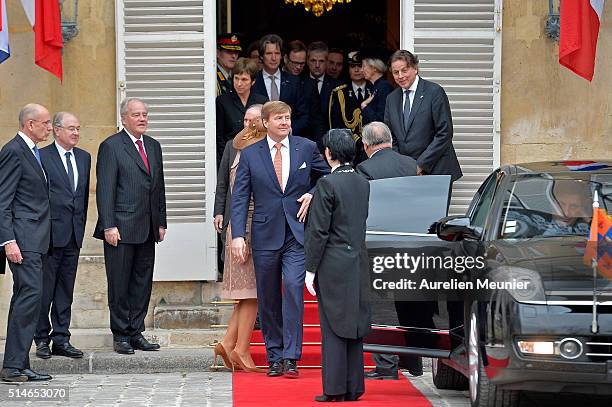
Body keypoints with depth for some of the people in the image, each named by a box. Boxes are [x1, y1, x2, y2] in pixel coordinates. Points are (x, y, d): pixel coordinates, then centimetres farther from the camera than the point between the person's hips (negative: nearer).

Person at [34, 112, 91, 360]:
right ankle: (42, 339, 7)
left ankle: (61, 339, 12)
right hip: (50, 234, -6)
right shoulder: (42, 156, -6)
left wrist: (81, 226, 13)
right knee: (45, 290, -2)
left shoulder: (84, 158, 14)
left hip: (74, 235, 6)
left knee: (66, 290, 9)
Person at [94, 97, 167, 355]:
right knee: (119, 284, -1)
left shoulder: (153, 146, 16)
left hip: (147, 230, 6)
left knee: (142, 283, 8)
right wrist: (108, 226, -15)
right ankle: (121, 336, 5)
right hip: (121, 228, -6)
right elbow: (105, 189, -9)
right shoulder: (111, 146, -5)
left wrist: (161, 222, 13)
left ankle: (136, 333, 14)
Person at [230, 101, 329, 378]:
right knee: (268, 299, 6)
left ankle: (291, 357, -16)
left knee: (293, 288, -16)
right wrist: (237, 235, -8)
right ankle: (274, 358, 16)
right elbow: (239, 197, 2)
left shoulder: (306, 148, 5)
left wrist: (312, 194, 0)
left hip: (297, 233, -1)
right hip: (265, 235, 1)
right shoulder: (250, 155, 4)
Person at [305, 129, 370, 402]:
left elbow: (318, 231, -13)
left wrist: (311, 269, -8)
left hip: (333, 265, -6)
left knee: (333, 327, -2)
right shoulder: (363, 184, 7)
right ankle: (354, 387, 13)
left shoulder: (327, 184, -13)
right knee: (354, 326, 10)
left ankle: (335, 389, -1)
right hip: (358, 263, 6)